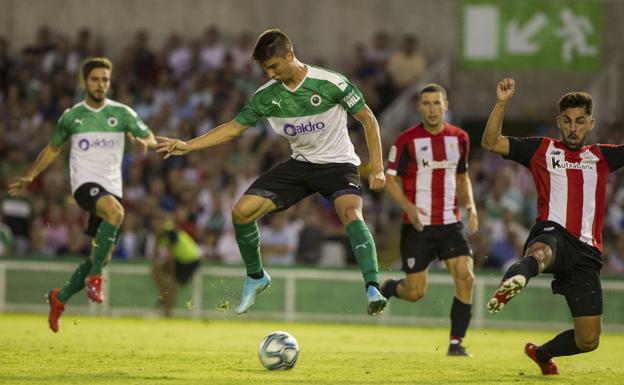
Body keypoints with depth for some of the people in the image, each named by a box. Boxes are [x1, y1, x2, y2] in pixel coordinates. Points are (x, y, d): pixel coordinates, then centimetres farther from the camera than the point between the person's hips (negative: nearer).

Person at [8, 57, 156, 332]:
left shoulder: (122, 113, 6)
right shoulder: (71, 116, 8)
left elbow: (151, 139, 3)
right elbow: (53, 149, 22)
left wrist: (143, 141, -21)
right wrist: (29, 177, 21)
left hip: (112, 188, 3)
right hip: (85, 183, -3)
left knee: (102, 256, 1)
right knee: (115, 211, -37)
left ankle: (60, 298, 22)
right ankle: (94, 277, -29)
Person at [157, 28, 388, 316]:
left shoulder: (331, 83, -17)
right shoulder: (267, 95, -3)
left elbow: (368, 120, -8)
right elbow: (234, 127, 6)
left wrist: (377, 169, -13)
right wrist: (186, 146, -3)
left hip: (337, 163, -5)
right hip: (299, 163, 5)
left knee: (351, 213, -35)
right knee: (241, 211, -8)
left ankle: (373, 289, -42)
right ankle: (255, 277, 15)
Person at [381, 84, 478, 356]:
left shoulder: (459, 138, 6)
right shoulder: (407, 140, -7)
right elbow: (391, 178, -2)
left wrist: (470, 205, 3)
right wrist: (408, 206, -18)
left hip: (451, 224, 3)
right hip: (418, 225, -3)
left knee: (465, 278, -15)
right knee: (415, 292, -3)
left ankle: (456, 342, -5)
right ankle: (387, 288, 34)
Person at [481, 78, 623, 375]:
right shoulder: (542, 150, 15)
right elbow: (491, 143, 8)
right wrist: (502, 103, -5)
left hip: (586, 251, 4)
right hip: (552, 233, -4)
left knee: (588, 341, 3)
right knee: (541, 251, -45)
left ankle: (542, 353, 33)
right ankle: (512, 282, -79)